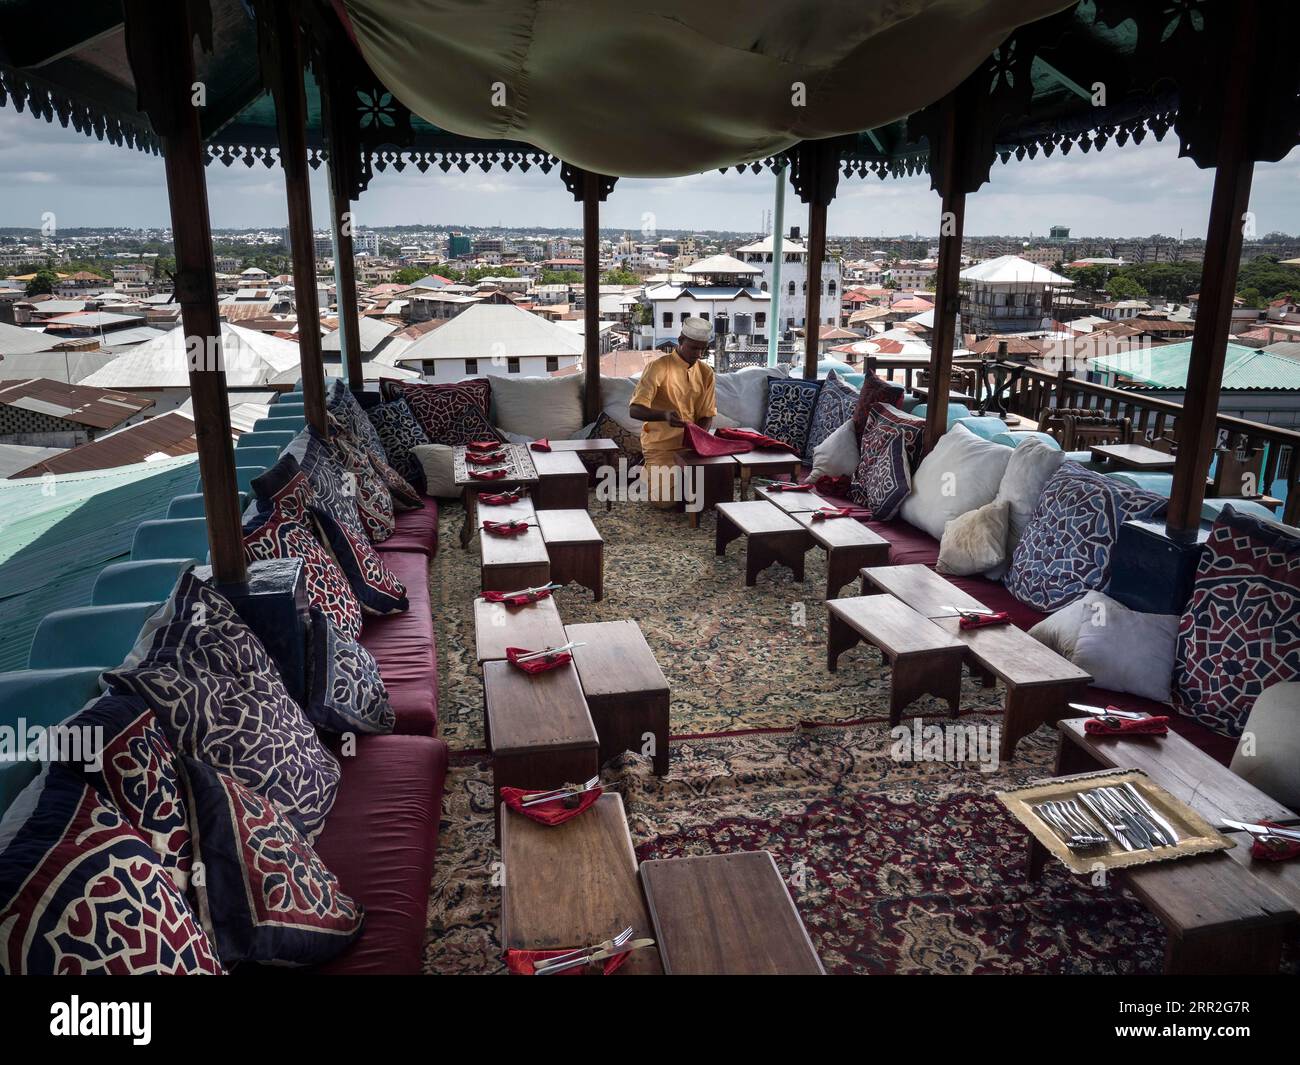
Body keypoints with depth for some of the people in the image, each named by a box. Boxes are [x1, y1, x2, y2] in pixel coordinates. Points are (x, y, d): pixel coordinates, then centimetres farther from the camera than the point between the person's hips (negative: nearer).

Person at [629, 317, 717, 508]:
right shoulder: (658, 367, -14)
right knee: (665, 502, -14)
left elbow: (707, 415, 6)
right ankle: (650, 471, 21)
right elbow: (634, 410, -22)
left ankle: (675, 474, 25)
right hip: (661, 446, -4)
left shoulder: (706, 372, 3)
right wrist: (665, 415, -41)